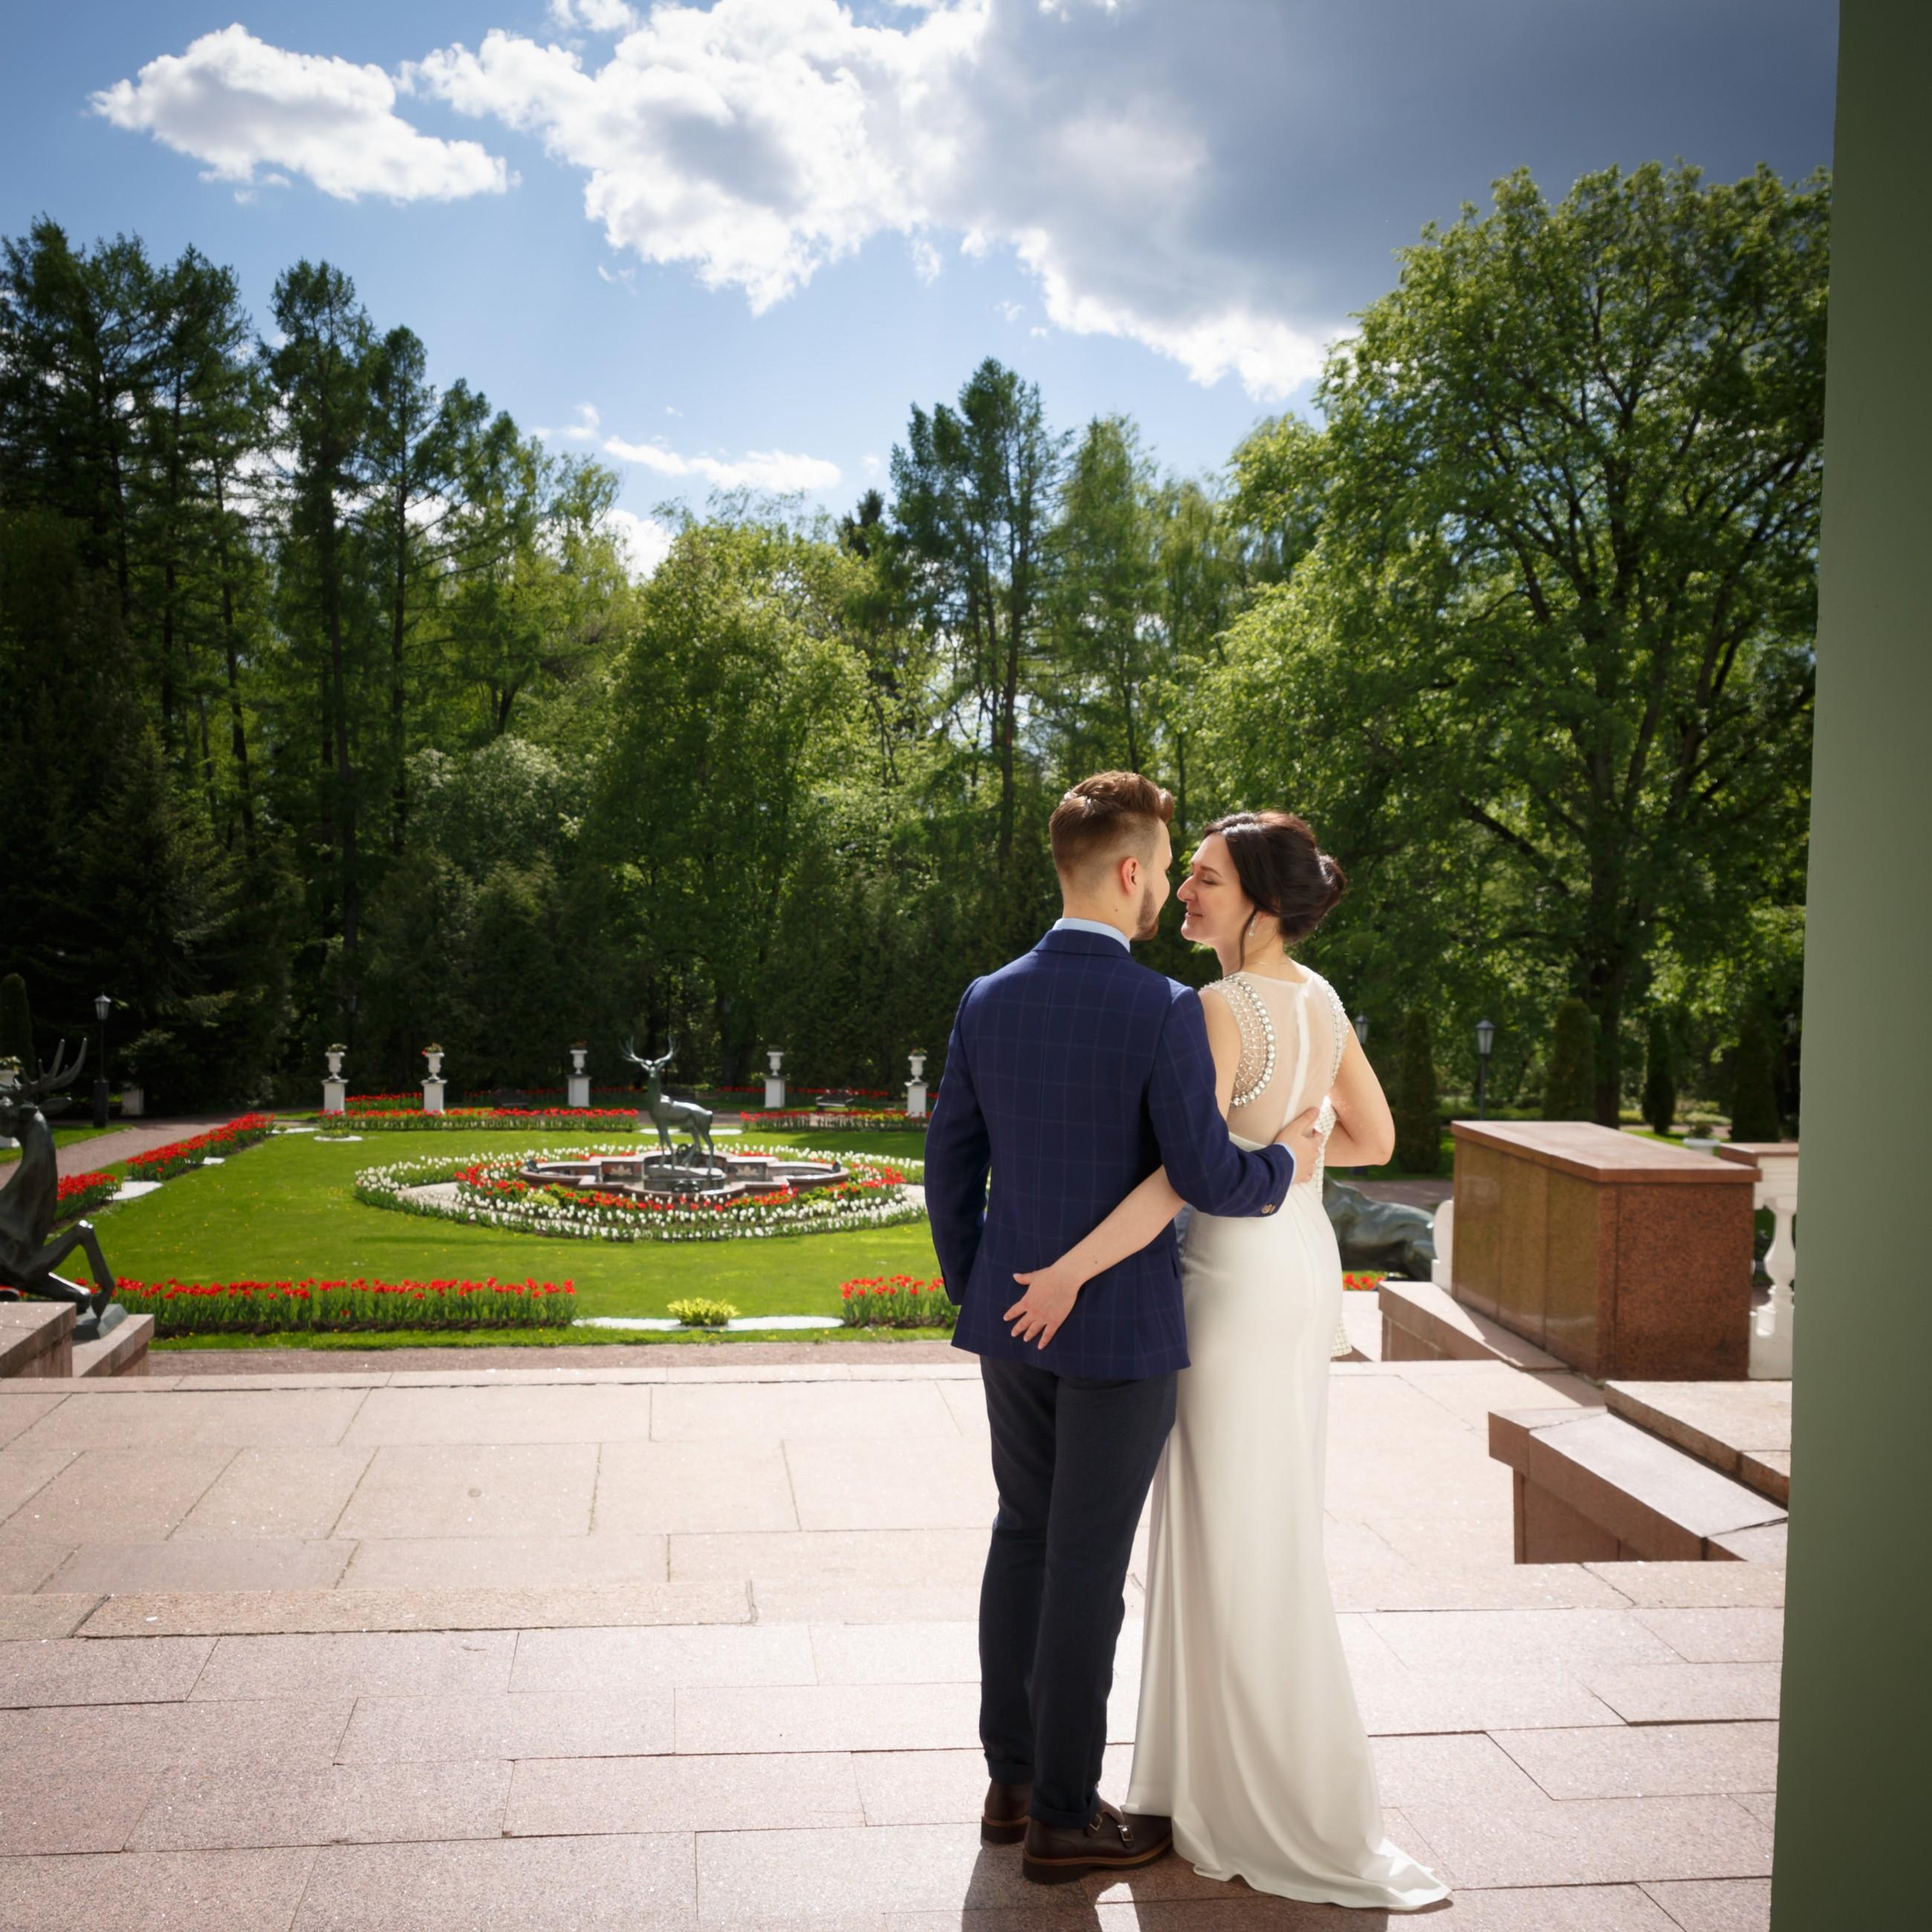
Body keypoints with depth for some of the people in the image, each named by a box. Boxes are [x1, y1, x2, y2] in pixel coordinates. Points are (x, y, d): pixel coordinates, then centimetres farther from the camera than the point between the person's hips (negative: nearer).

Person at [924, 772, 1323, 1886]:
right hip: (1120, 1330, -6)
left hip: (1013, 1320, 6)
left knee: (1023, 1537, 18)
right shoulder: (1164, 1012, -18)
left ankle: (1012, 1781, 29)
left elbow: (950, 1167, 5)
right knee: (1087, 1564, 4)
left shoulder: (988, 1001, 1)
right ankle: (1064, 1817, 17)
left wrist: (973, 1294, 16)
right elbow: (1207, 1179, -19)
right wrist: (1286, 1162, 2)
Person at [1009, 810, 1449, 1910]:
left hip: (1239, 1285, -9)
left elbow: (1184, 1175, -29)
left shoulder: (1221, 1010, -21)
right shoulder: (1321, 1000, 5)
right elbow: (1373, 1138, 13)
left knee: (1245, 1546, 2)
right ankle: (1232, 1773, 32)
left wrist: (1070, 1271, -24)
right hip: (1305, 1262, 9)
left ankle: (1308, 1827, 14)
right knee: (1263, 1532, 18)